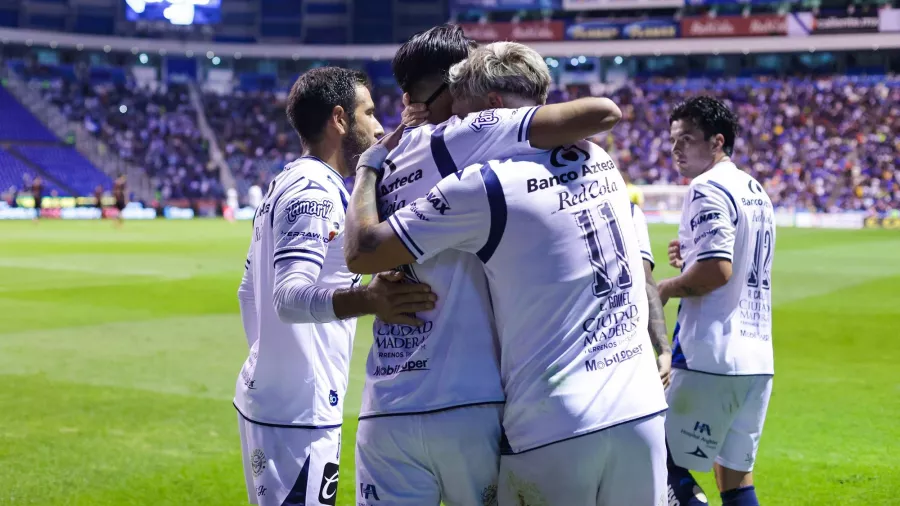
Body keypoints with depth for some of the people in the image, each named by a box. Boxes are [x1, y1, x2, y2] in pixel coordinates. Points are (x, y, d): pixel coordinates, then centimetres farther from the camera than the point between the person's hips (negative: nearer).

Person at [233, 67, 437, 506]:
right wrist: (367, 299, -47)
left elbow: (248, 294, 21)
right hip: (297, 410, -10)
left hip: (265, 395, 10)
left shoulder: (282, 187, 15)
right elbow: (290, 297, -30)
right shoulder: (315, 192, -16)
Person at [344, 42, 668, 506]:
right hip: (644, 415, 6)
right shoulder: (600, 161, 6)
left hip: (552, 433, -5)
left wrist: (368, 167, 11)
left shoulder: (482, 185, -10)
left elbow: (361, 253, -7)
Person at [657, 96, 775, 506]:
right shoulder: (757, 192, 17)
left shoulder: (707, 189, -11)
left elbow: (717, 270, -22)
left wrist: (666, 288, -7)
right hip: (758, 359, 9)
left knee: (664, 465, -1)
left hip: (711, 358, -9)